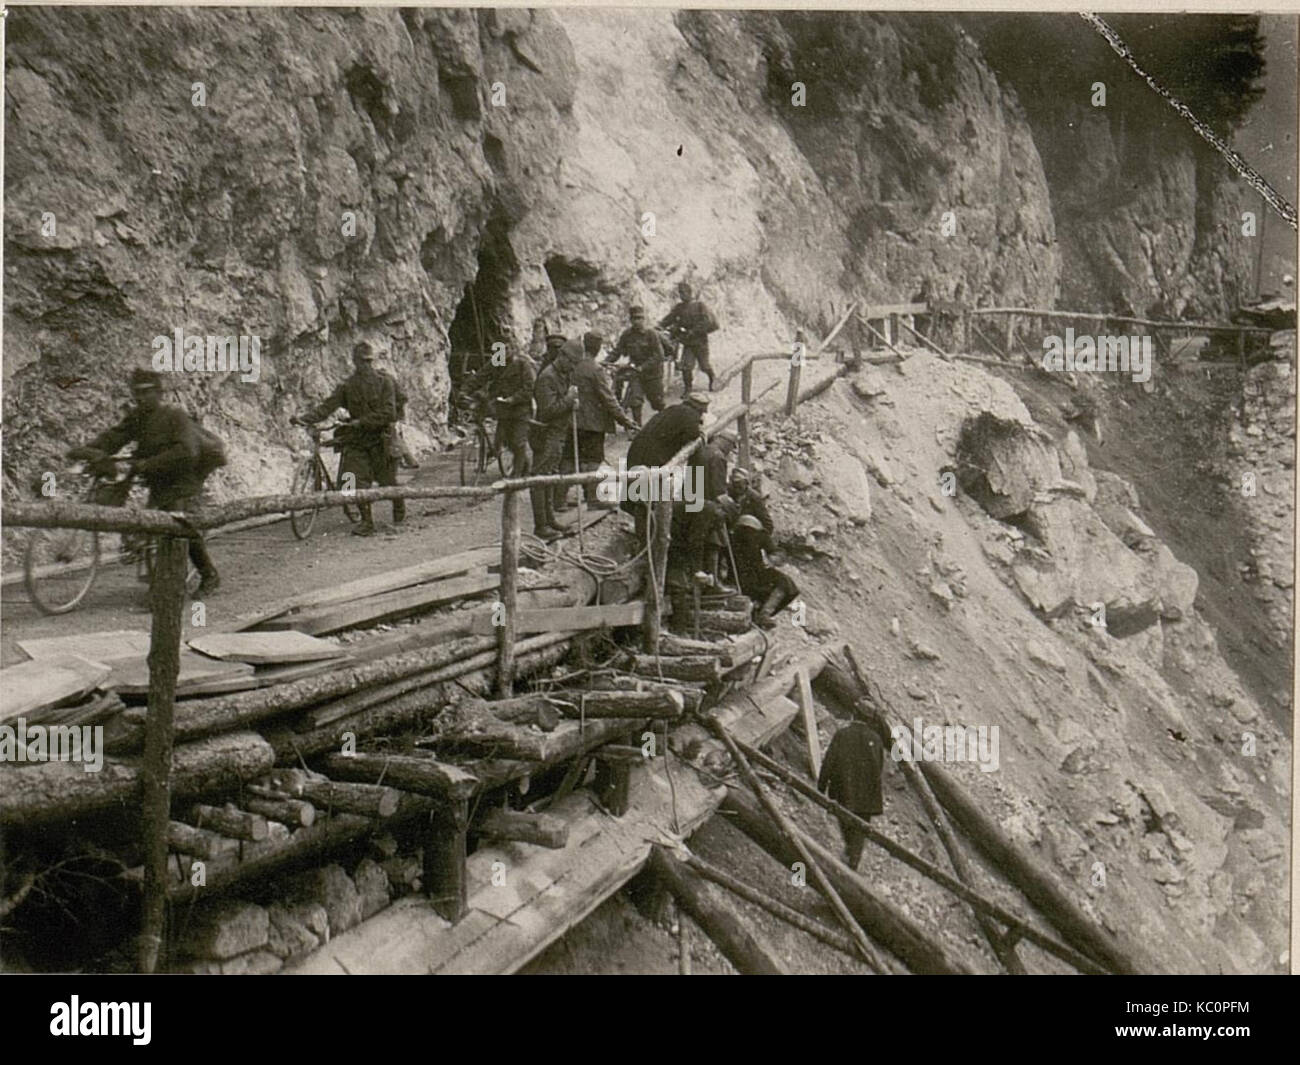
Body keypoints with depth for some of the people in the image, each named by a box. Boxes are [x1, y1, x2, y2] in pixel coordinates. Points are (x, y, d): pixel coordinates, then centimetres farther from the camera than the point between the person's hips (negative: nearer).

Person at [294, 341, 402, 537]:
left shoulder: (384, 382, -7)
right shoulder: (347, 386, 2)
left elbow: (388, 413, -16)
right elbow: (327, 405, -8)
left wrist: (361, 422, -19)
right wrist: (305, 418, -24)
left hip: (380, 438, -3)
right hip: (356, 439, 3)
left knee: (387, 480, 6)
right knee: (357, 482, -5)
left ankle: (400, 506, 36)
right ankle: (367, 522, 5)